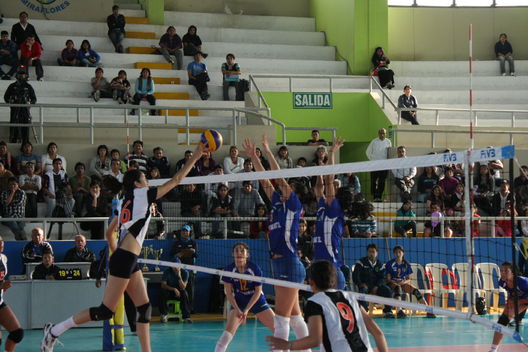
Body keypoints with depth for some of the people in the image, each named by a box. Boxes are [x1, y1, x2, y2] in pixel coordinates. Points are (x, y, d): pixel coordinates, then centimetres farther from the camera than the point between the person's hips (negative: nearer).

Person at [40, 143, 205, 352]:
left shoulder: (126, 201, 17)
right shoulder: (142, 195, -5)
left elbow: (109, 231, 23)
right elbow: (177, 179, -5)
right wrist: (195, 157, 1)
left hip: (126, 261, 10)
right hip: (125, 259, -10)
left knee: (144, 308, 6)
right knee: (106, 311, -6)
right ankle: (55, 330, -2)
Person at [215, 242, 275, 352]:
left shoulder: (255, 269, -19)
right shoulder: (229, 269, -17)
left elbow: (258, 291, -13)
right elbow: (228, 292, -11)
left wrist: (246, 310, -19)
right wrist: (237, 310, -20)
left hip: (257, 301, 1)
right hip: (238, 302, -1)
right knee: (230, 329, -23)